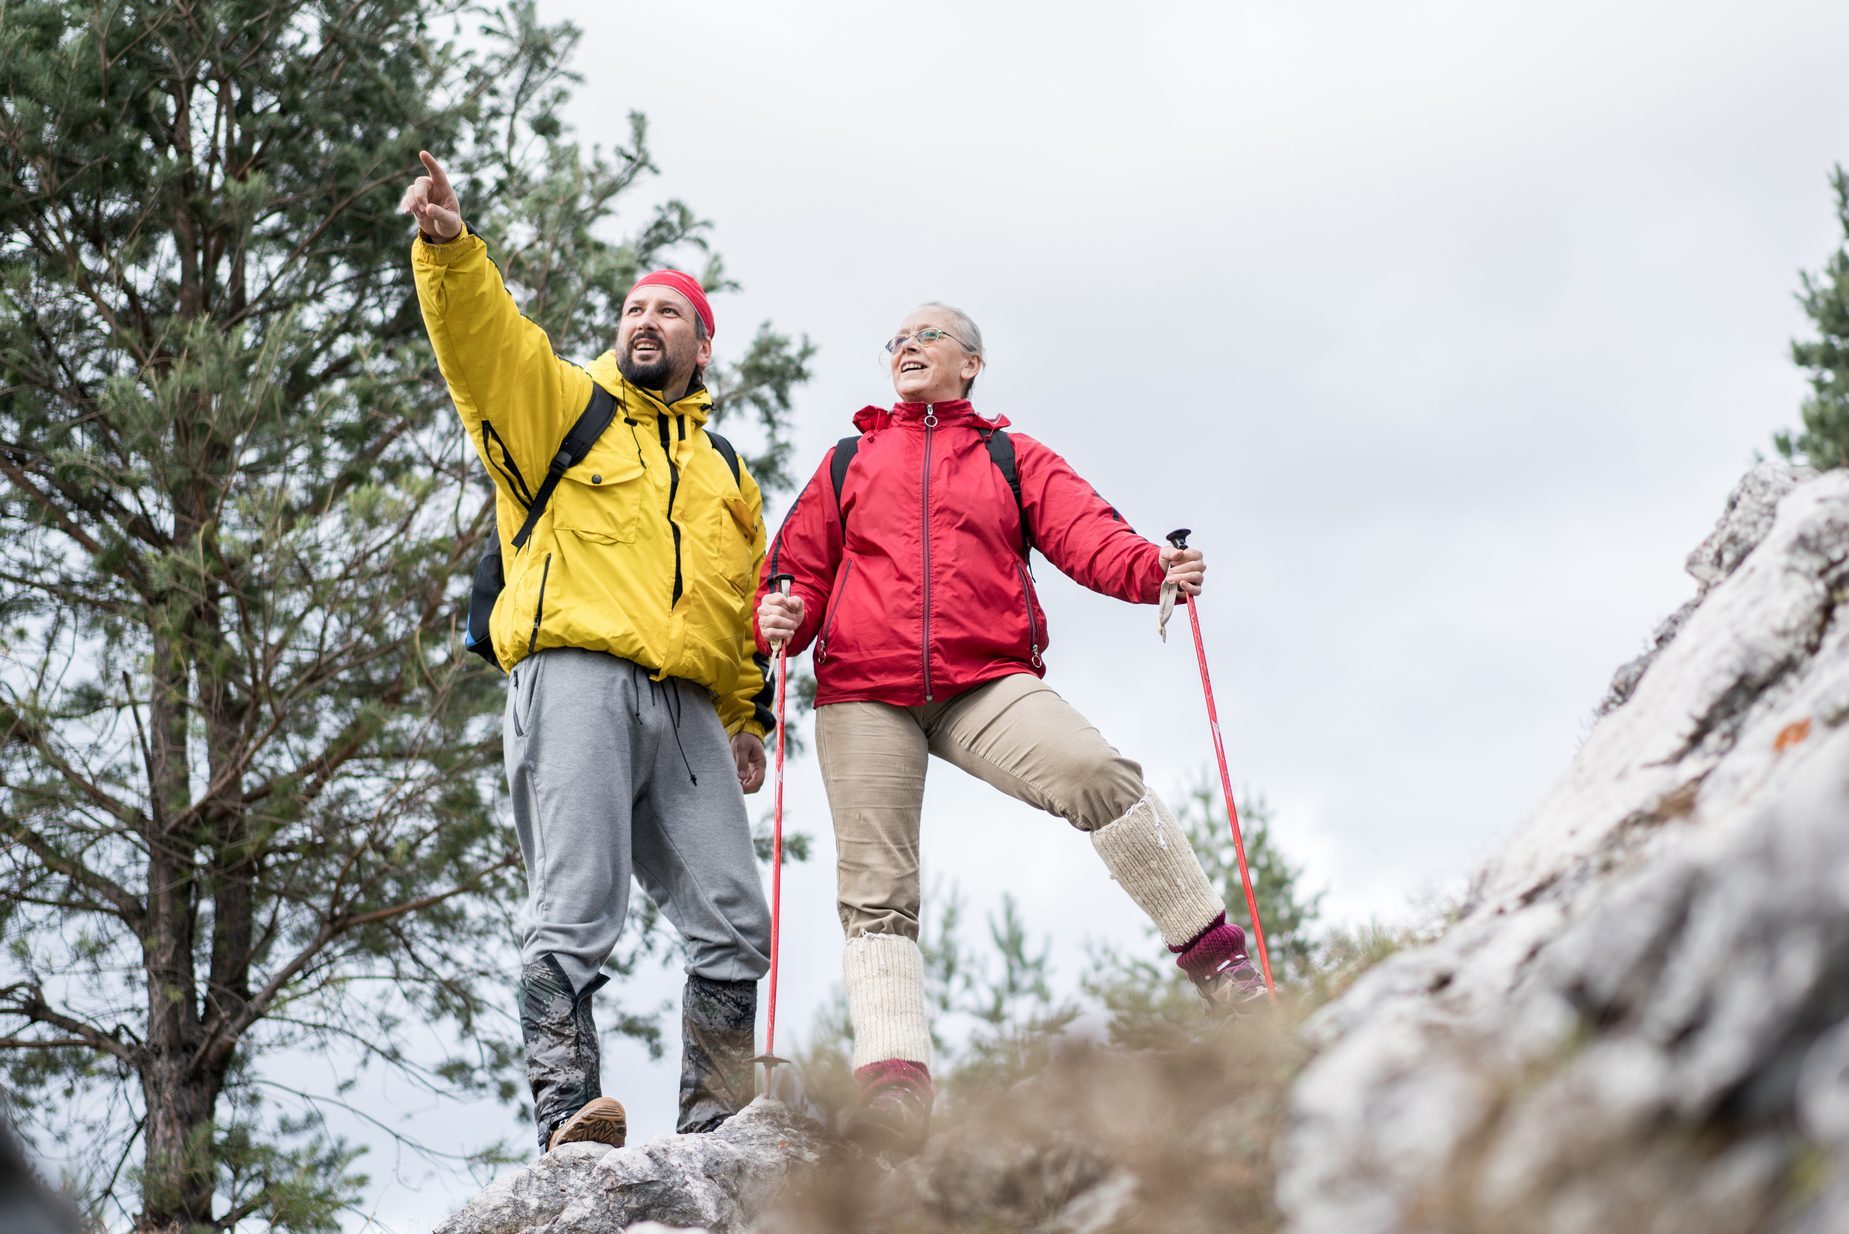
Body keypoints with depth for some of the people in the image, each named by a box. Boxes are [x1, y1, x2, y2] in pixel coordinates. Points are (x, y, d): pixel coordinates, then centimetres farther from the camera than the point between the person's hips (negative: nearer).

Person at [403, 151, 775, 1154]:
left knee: (735, 926, -2)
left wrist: (747, 717, 20)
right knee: (574, 911, -17)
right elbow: (481, 335, -1)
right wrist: (448, 246, -19)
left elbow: (745, 608, 30)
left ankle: (718, 1125, 4)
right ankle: (567, 1109, -21)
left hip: (688, 708, 5)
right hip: (576, 679, -5)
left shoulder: (725, 472, 30)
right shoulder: (561, 405, 17)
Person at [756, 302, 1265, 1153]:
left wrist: (1153, 570, -20)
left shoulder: (1012, 460, 17)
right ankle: (893, 1074, -10)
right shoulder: (848, 463, 22)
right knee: (876, 891, -7)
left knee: (1096, 773, -26)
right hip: (863, 694, 2)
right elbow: (801, 570, 20)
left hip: (986, 684, -2)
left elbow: (1085, 532, 1)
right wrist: (782, 619, -4)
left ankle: (1213, 955, -16)